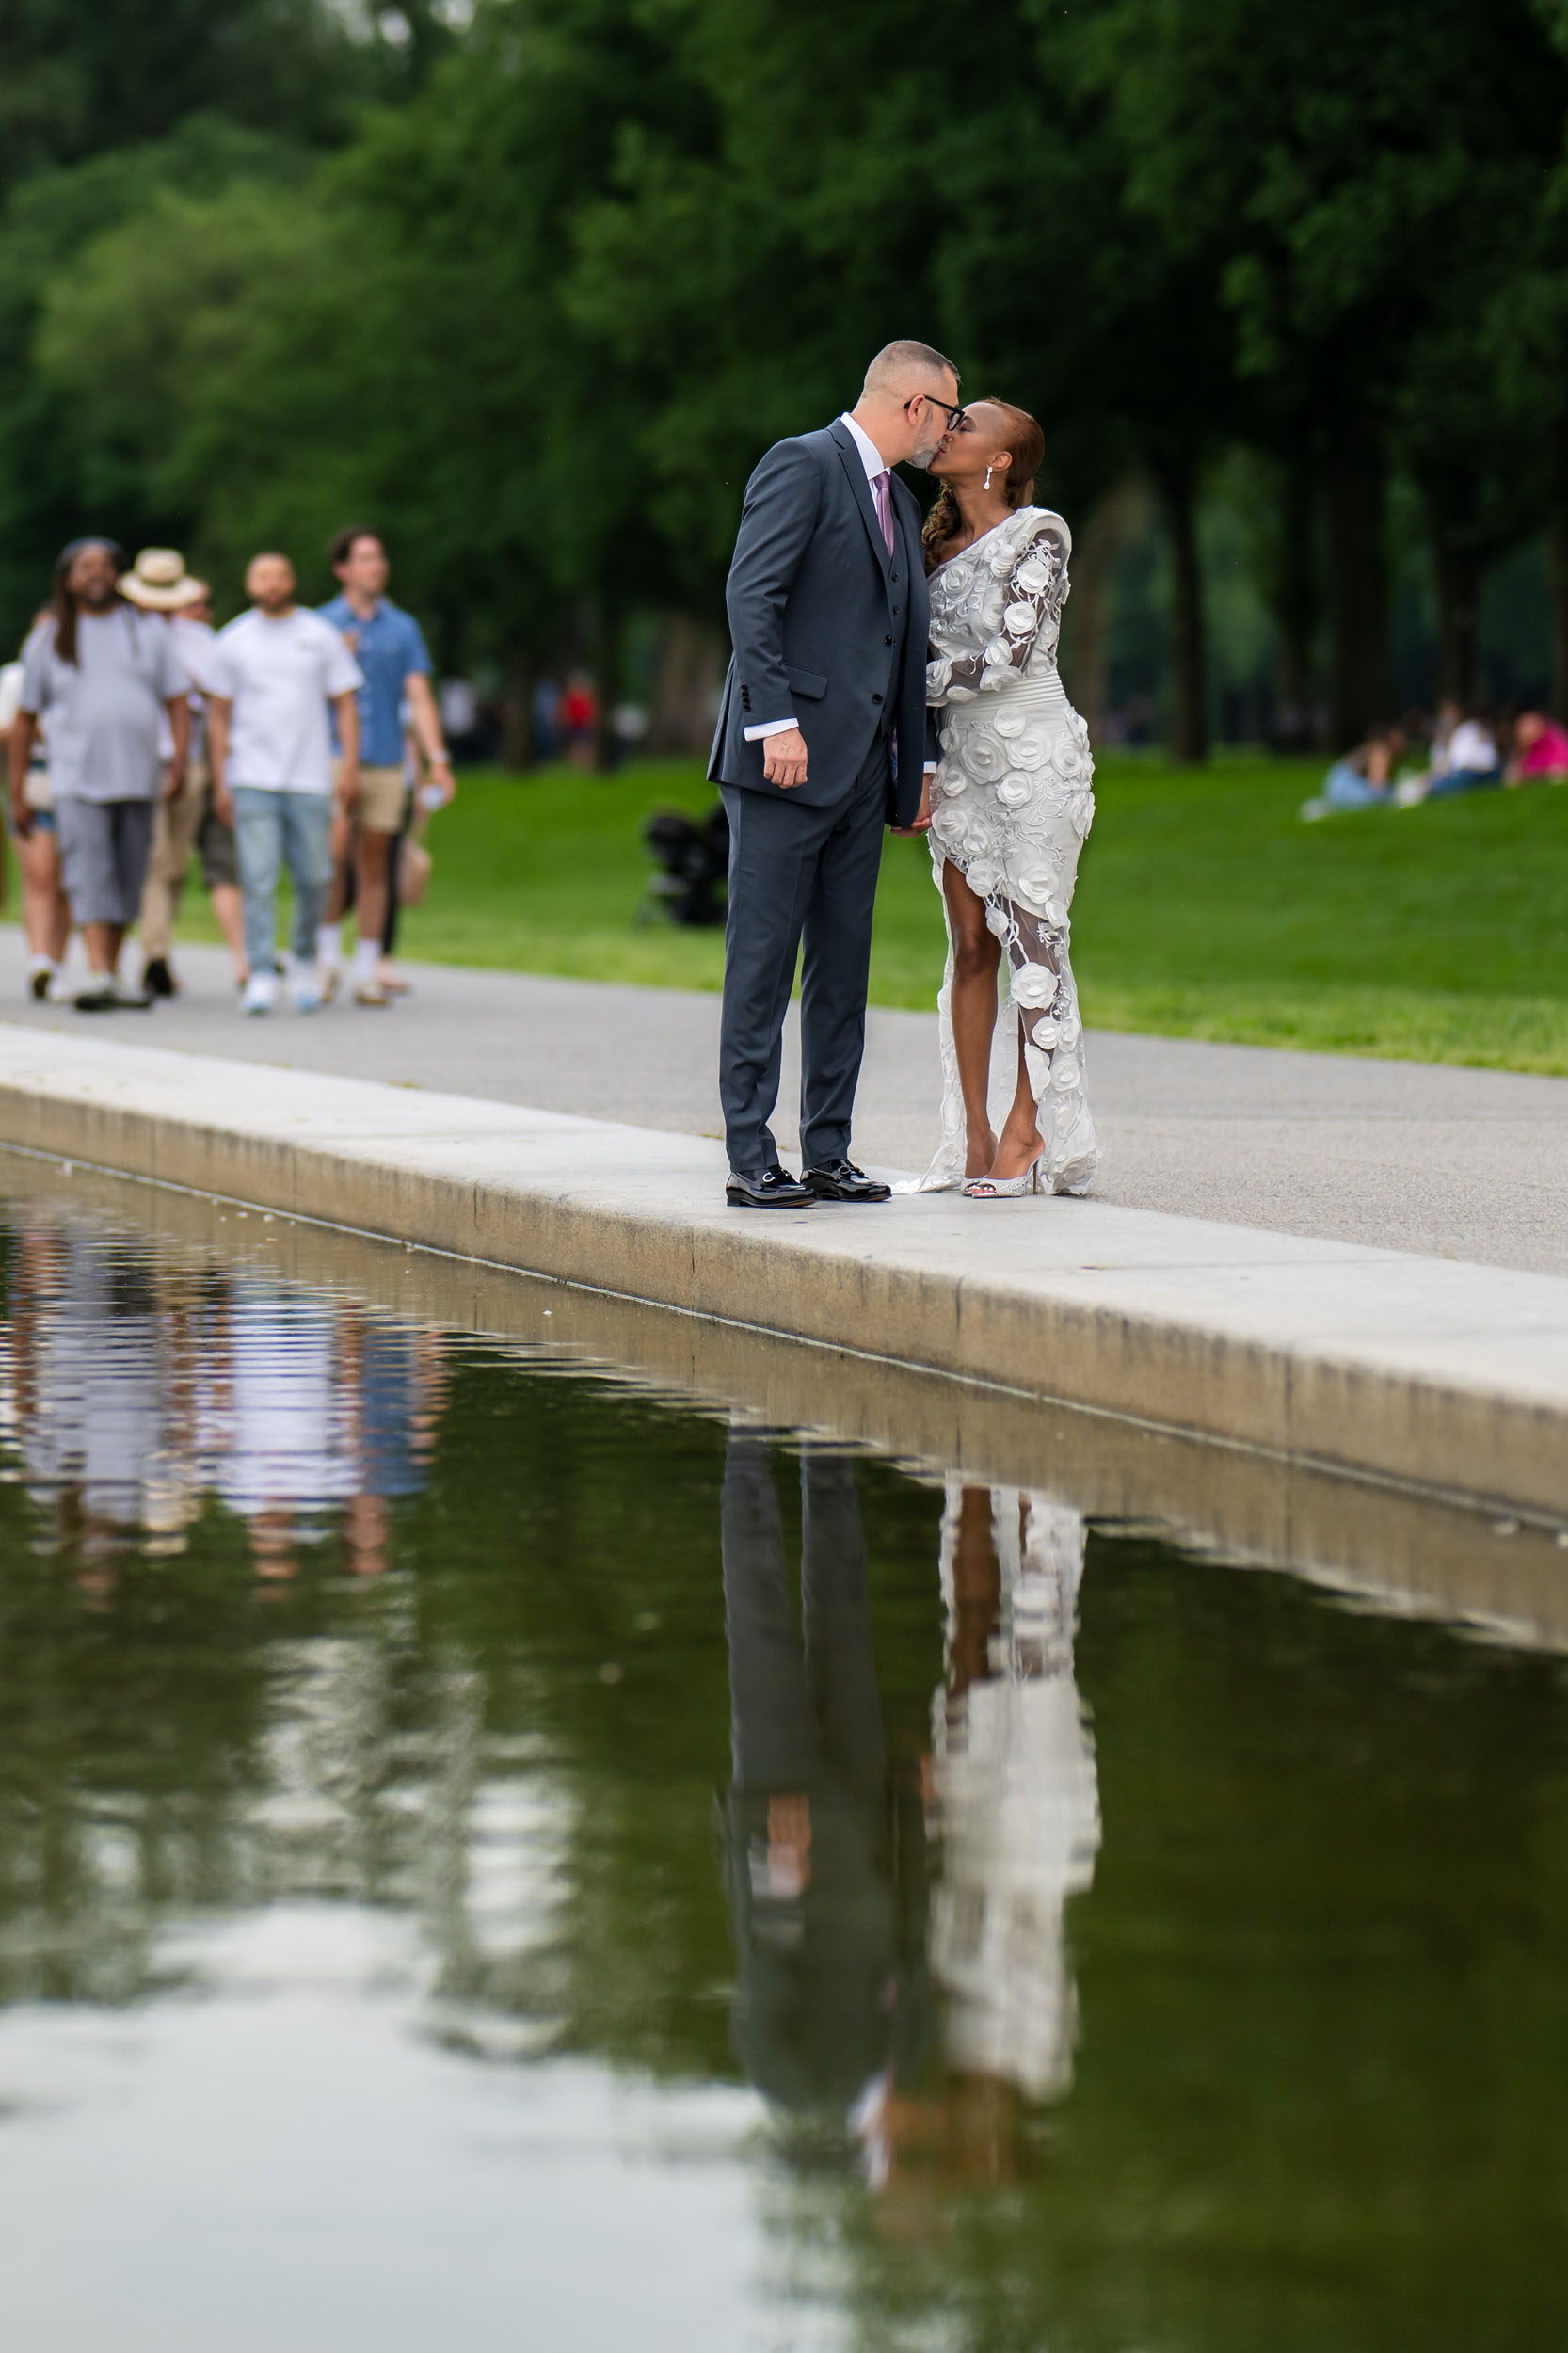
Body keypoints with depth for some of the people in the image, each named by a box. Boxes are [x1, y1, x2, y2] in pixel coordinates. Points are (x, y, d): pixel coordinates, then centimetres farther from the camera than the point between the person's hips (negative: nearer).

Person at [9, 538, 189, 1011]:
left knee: (128, 882, 7)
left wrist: (179, 758, -6)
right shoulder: (48, 639, 7)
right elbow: (25, 719, 10)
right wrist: (17, 793, 6)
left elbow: (177, 701, 10)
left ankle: (113, 978, 18)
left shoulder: (146, 632, 12)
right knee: (89, 878, -16)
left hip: (138, 777, 3)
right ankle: (98, 977, -26)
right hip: (78, 780, -2)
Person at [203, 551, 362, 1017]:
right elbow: (218, 717, 8)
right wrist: (219, 783, 2)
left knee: (314, 880, 2)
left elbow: (346, 704, 8)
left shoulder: (321, 637, 8)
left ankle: (305, 961, 25)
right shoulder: (231, 642, 6)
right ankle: (260, 978, -8)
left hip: (309, 779, 1)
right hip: (252, 780, -1)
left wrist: (350, 768, -3)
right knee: (258, 881, -9)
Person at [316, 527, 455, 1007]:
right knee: (334, 858, -16)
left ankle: (368, 973, 8)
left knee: (374, 868, 4)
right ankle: (328, 957, -2)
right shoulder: (321, 626, 5)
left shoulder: (403, 628, 10)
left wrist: (438, 760, -3)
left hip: (386, 764, 2)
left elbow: (420, 698, 6)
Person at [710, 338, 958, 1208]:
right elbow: (751, 595, -16)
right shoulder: (803, 465, -6)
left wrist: (916, 763, 19)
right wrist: (775, 721, -23)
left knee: (844, 964, 8)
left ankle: (827, 1153, 13)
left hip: (860, 768, 9)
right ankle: (749, 1160, -4)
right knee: (763, 961, -5)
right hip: (788, 757, -9)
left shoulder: (899, 500, 21)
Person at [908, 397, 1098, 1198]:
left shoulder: (1037, 536, -8)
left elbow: (1009, 655, -16)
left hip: (1033, 753, -6)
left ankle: (1030, 1131, -6)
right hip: (961, 760, 6)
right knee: (970, 946, 3)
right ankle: (973, 1138, 3)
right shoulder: (939, 544, 12)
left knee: (1031, 938, -7)